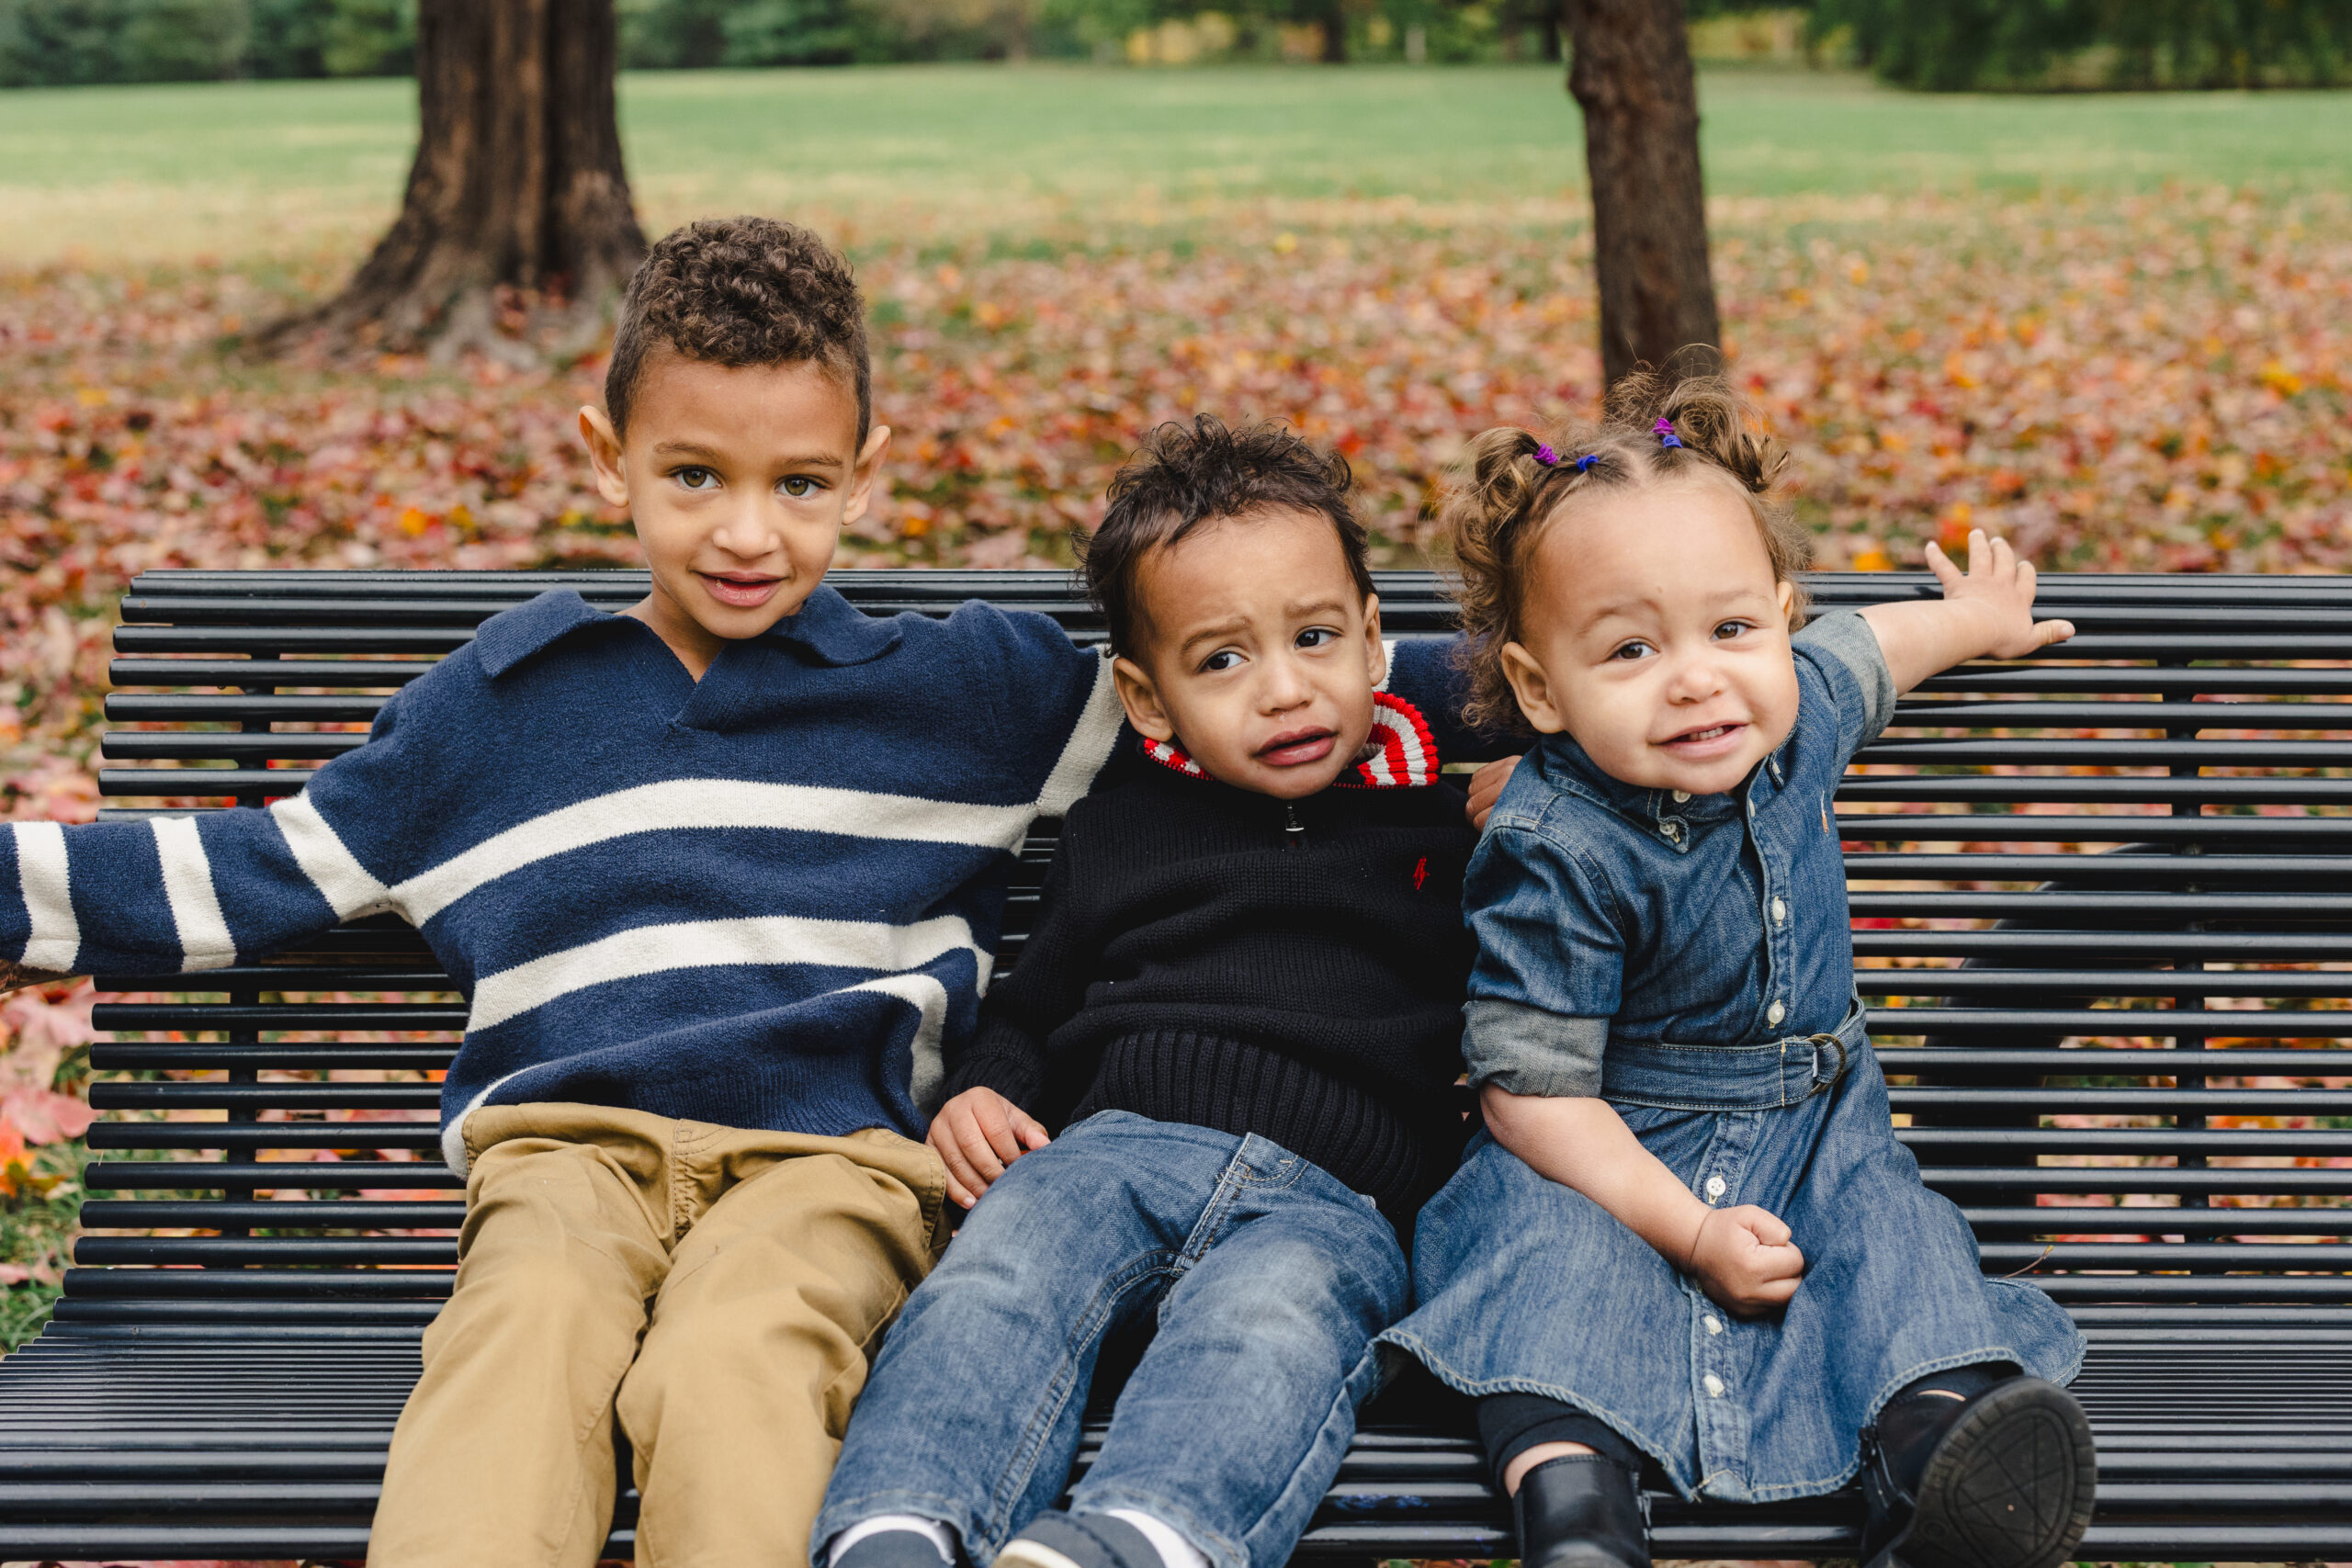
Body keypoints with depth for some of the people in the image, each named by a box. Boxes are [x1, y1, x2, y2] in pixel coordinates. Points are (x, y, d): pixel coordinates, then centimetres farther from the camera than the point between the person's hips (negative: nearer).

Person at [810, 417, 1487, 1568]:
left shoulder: (1445, 825, 21)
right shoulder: (1114, 831, 25)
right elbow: (1031, 1006, 32)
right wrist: (980, 1088, 11)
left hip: (1329, 1197, -2)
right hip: (1114, 1142, 2)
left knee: (1268, 1319, -38)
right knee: (995, 1282, -32)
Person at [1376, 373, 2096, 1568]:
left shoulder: (1795, 714, -8)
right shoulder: (1559, 856, -26)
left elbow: (1865, 649, 20)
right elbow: (1531, 1090, -22)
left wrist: (1971, 618, 40)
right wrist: (1689, 1228, -27)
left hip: (1810, 1117, 5)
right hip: (1618, 1149, -5)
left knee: (1889, 1224, -22)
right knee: (1550, 1239, -32)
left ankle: (1938, 1438, -41)